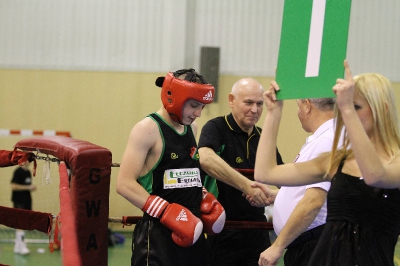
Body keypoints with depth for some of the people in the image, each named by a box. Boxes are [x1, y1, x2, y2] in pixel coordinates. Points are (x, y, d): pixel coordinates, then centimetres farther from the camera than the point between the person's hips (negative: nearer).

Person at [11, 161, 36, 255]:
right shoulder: (18, 171, -12)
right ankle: (22, 246, -12)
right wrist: (28, 187, -19)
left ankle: (17, 247, 15)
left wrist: (32, 188, 8)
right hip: (19, 202, -8)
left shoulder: (28, 172, 13)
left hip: (27, 201, 8)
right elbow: (13, 186, -19)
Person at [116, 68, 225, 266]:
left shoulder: (191, 128, 14)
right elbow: (125, 184, -16)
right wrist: (166, 212, -21)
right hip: (158, 235, -8)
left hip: (192, 232, 8)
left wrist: (204, 200, 10)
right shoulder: (148, 129, -9)